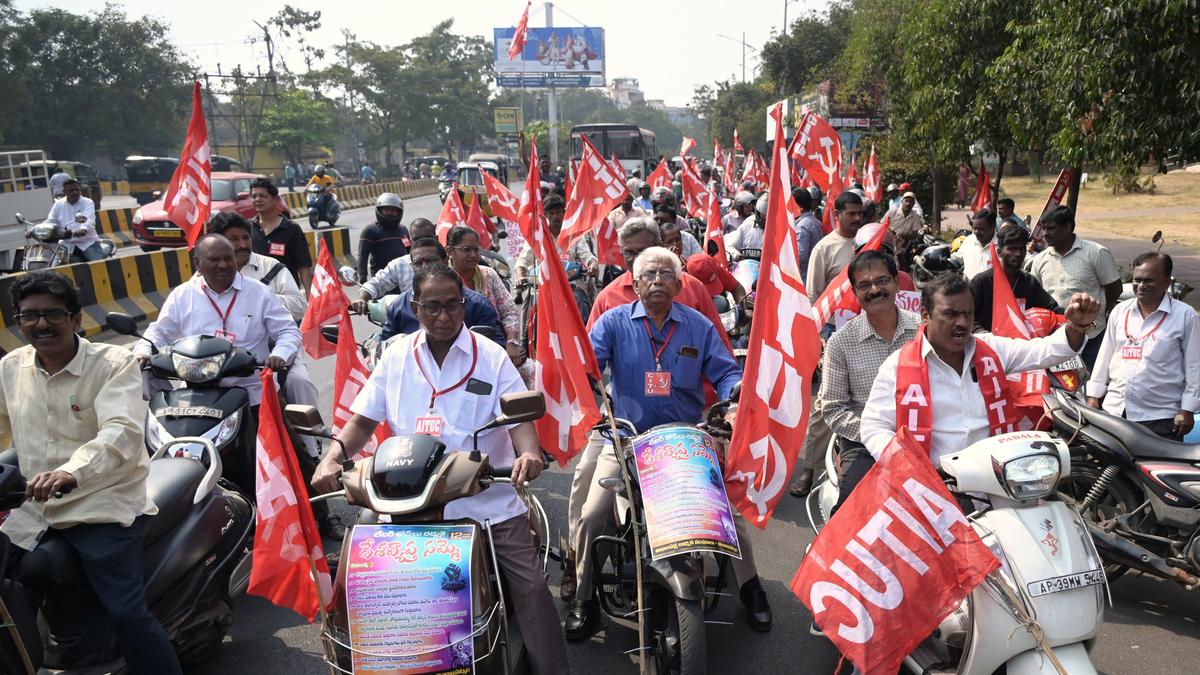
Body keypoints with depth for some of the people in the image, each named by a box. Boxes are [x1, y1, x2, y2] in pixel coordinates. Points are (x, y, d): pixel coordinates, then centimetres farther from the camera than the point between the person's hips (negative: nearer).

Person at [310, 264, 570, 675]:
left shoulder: (491, 356, -2)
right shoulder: (397, 355, 5)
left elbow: (518, 413, -10)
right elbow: (364, 419, 8)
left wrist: (528, 452, -32)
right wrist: (334, 456, -10)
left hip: (489, 499, -2)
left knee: (531, 586, -6)